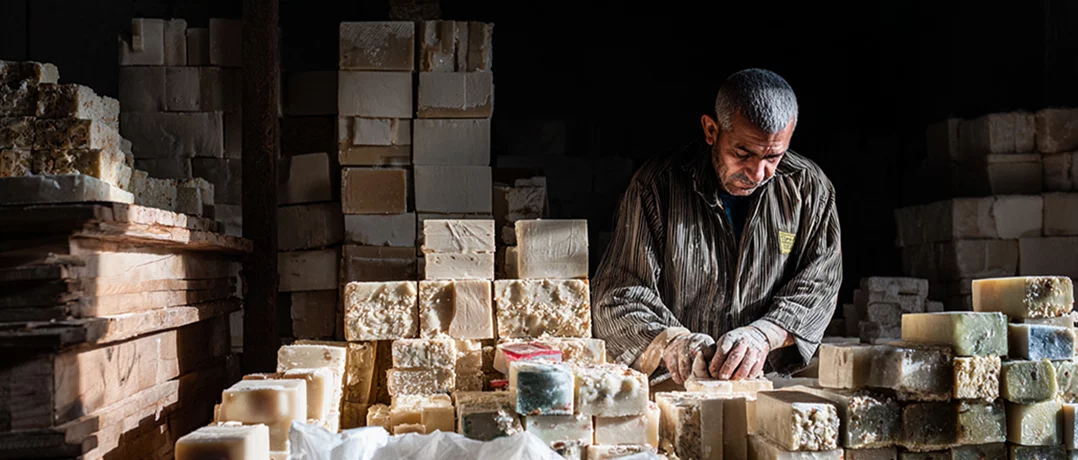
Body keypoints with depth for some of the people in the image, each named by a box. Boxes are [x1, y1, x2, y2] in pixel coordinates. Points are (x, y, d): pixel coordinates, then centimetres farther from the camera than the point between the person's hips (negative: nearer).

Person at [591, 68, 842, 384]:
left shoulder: (808, 188, 1)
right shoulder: (658, 184, -6)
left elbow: (819, 283, -3)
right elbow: (616, 294, -8)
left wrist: (764, 334, -23)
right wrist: (669, 343, -27)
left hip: (767, 388, 0)